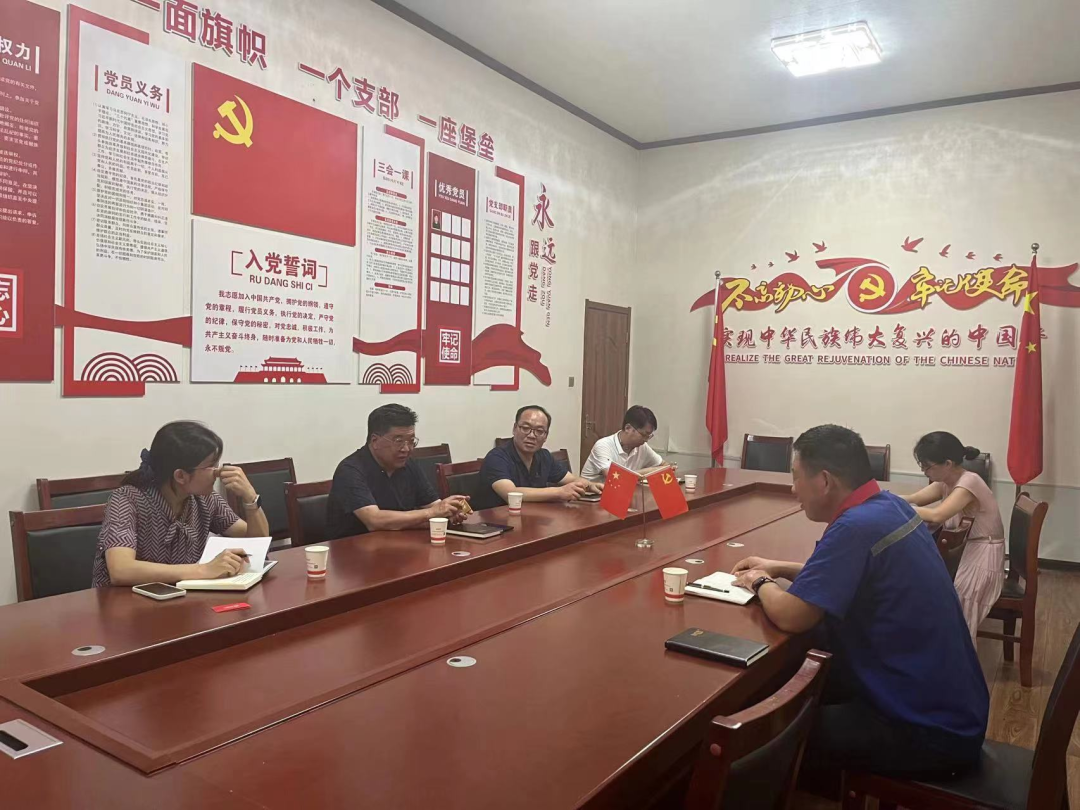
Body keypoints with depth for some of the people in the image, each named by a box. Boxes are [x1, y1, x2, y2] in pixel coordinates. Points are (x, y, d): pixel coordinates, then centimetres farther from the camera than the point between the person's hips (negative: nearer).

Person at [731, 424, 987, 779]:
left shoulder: (858, 526, -27)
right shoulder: (890, 506, 2)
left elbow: (790, 616, -26)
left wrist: (761, 584, -5)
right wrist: (778, 568, 12)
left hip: (930, 730, -8)